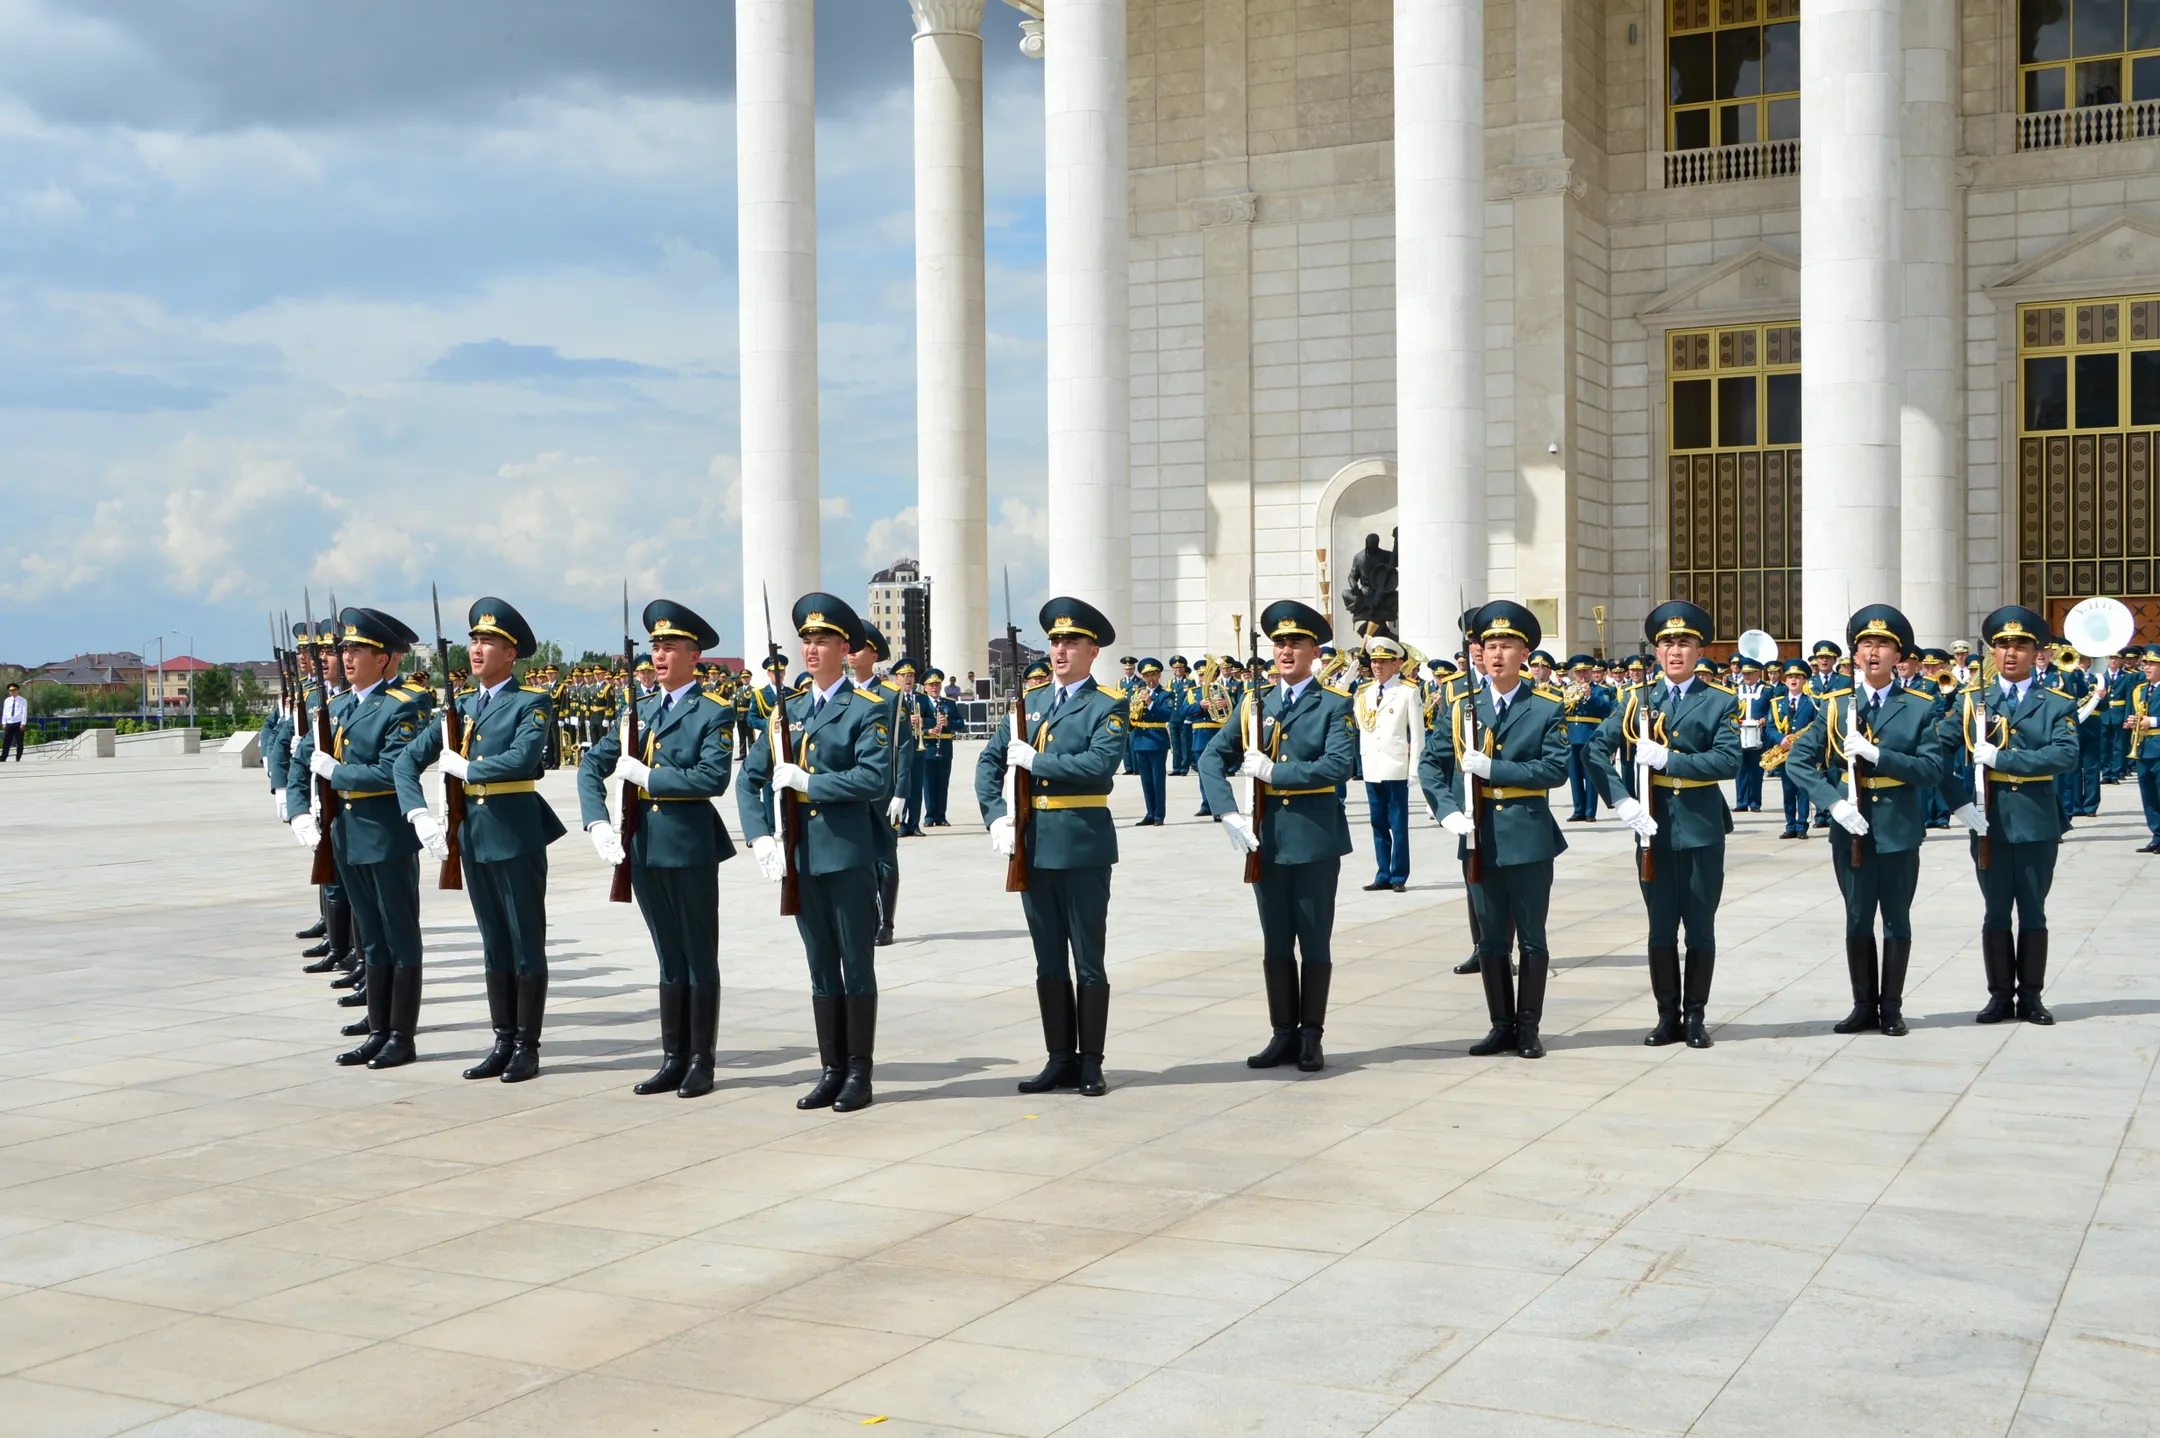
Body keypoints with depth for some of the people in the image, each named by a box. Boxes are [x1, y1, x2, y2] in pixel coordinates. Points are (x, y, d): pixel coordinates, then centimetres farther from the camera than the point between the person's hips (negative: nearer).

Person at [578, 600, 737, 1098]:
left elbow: (713, 778, -20)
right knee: (669, 959, 13)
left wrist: (647, 776, -15)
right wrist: (598, 822, -5)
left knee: (699, 958, 4)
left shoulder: (714, 713, -6)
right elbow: (592, 764, 9)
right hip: (644, 848, 6)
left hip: (691, 846, -6)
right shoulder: (639, 708, 12)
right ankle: (673, 1060, 19)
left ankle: (700, 1063, 11)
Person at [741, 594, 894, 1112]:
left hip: (849, 850, -5)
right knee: (821, 967, 11)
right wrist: (761, 837, -1)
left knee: (857, 966, 2)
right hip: (800, 853, 6)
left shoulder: (869, 708, -5)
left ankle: (859, 1074, 10)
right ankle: (831, 1070, 19)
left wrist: (806, 782, -16)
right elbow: (751, 777, 12)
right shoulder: (789, 708, 12)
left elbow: (875, 778, -17)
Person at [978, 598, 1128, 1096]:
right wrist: (996, 817, -1)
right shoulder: (1029, 698, 12)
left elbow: (1100, 764, -22)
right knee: (1049, 961, 11)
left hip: (1083, 846, -5)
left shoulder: (1108, 707, -4)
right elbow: (990, 761, 13)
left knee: (1088, 961, 3)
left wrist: (1033, 760, -16)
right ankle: (1060, 1060, 19)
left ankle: (1091, 1063, 11)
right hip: (1033, 845, 5)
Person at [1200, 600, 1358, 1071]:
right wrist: (1228, 813, -7)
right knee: (1275, 943, 9)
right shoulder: (1254, 702, 9)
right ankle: (1284, 1035, 17)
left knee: (1314, 943, 4)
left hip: (1315, 837, -4)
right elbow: (1213, 759, 7)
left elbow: (1339, 765, -17)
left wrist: (1273, 772, -17)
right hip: (1266, 837, 4)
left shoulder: (1335, 705, -2)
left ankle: (1311, 1038, 13)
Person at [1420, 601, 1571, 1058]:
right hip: (1480, 839, 3)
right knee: (1491, 939, 9)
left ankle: (1528, 1028, 14)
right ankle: (1502, 1024, 19)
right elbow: (1431, 764, 7)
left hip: (1528, 837, -2)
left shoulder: (1548, 708, -2)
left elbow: (1556, 768, -12)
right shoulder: (1460, 706, 5)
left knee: (1532, 938, 6)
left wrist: (1492, 768, -18)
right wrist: (1448, 810, -9)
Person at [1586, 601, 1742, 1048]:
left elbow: (1729, 761, -14)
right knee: (1661, 927, 7)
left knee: (1700, 927, 6)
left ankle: (1695, 1017, 16)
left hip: (1701, 828, -2)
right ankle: (1668, 1016, 16)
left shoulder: (1721, 702, -1)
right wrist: (1621, 800, -12)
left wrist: (1667, 760, -21)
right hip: (1654, 827, 2)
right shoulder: (1638, 699, 6)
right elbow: (1598, 750, 1)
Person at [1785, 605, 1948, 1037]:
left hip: (1899, 828, -1)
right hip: (1852, 828, 1)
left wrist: (1875, 753, -21)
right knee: (1858, 920, 9)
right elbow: (1799, 761, -1)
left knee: (1896, 921, 8)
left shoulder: (1919, 707, 0)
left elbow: (1932, 769, -9)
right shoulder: (1834, 705, 2)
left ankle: (1891, 1008, 18)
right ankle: (1864, 1005, 19)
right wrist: (1834, 803, -14)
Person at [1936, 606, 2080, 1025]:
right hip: (1989, 825, 1)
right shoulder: (1971, 701, 5)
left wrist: (2000, 758, -20)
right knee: (1996, 913, 7)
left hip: (2038, 824, -1)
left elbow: (2066, 755, -15)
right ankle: (2000, 996, 15)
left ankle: (2030, 997, 17)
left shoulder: (2058, 705, 2)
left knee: (2033, 913, 8)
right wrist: (1960, 801, -11)